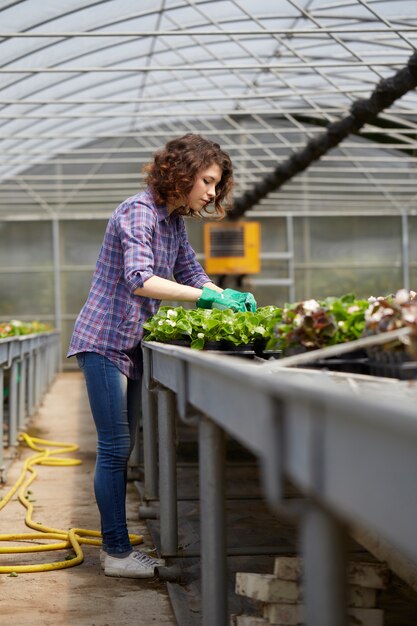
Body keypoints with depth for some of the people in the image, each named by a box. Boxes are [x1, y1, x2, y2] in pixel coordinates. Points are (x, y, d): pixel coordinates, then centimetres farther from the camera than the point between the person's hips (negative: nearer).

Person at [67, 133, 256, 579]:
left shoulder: (174, 222, 12)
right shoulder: (139, 212, -16)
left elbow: (193, 276, 19)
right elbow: (139, 280, -28)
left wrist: (231, 297, 1)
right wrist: (206, 297, -30)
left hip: (131, 346, 9)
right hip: (104, 342, -9)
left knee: (121, 449, 11)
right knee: (114, 449, -5)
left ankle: (115, 547, 19)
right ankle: (117, 552, 3)